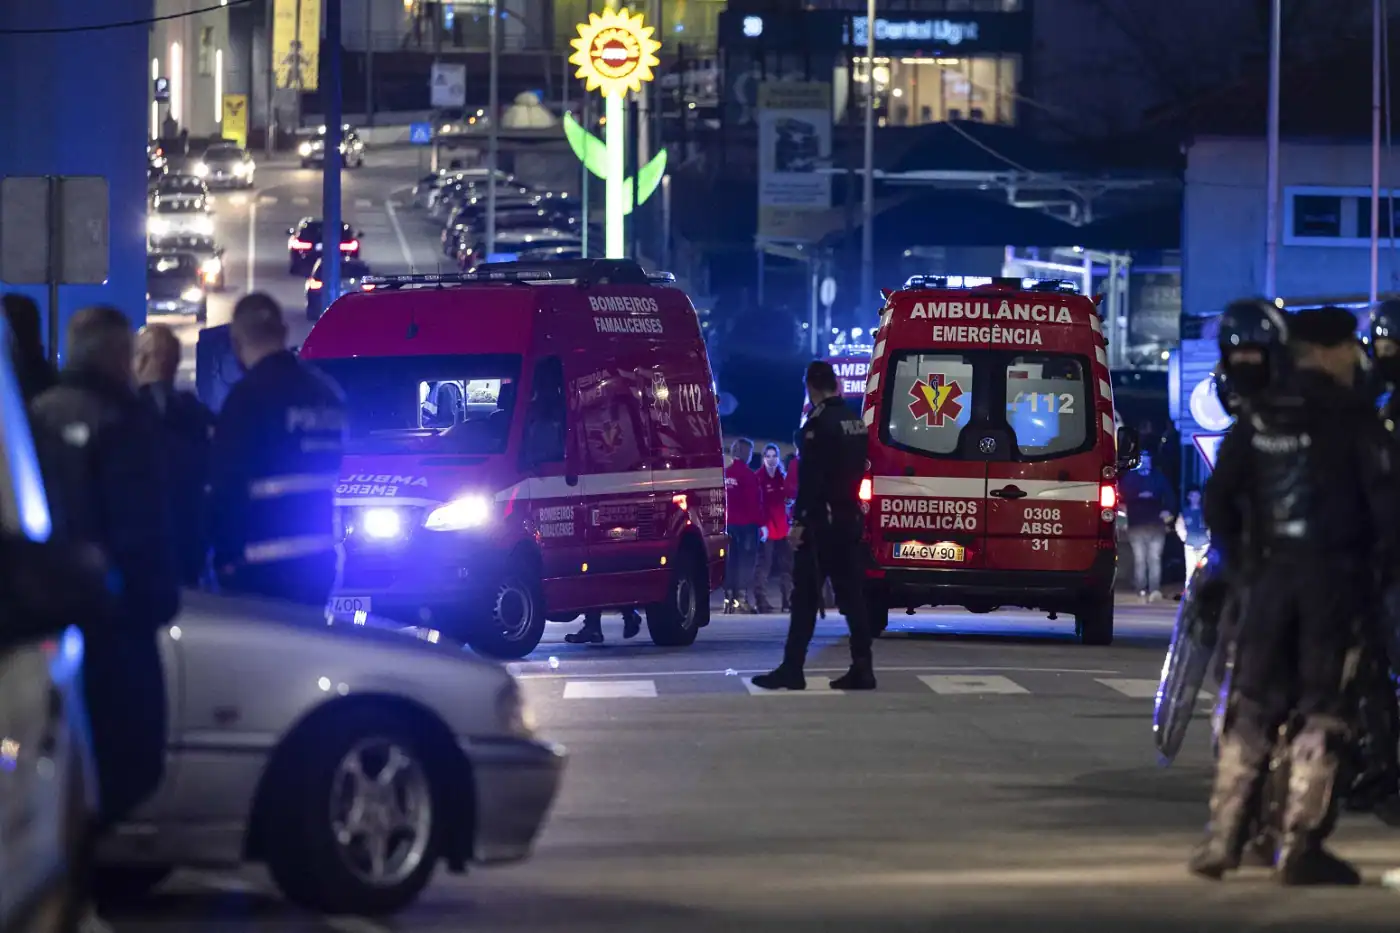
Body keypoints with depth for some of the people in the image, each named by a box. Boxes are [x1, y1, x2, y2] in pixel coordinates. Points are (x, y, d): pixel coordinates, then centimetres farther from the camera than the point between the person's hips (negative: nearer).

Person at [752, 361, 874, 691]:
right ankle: (862, 668, 6)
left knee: (806, 597, -5)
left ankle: (792, 669, -5)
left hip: (822, 521, -8)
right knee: (851, 595, 8)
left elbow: (810, 478, -19)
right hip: (850, 518, 8)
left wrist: (800, 521, -18)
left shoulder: (819, 424, -15)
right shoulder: (857, 421, 10)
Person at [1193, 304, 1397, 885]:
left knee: (1250, 709, 10)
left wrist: (1239, 562, 14)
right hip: (1335, 576, -4)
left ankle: (1222, 840, 7)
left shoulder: (1256, 420, 8)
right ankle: (1299, 848, -5)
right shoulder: (1352, 417, -6)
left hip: (1269, 575, 4)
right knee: (1321, 711, -1)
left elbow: (1218, 499, 5)